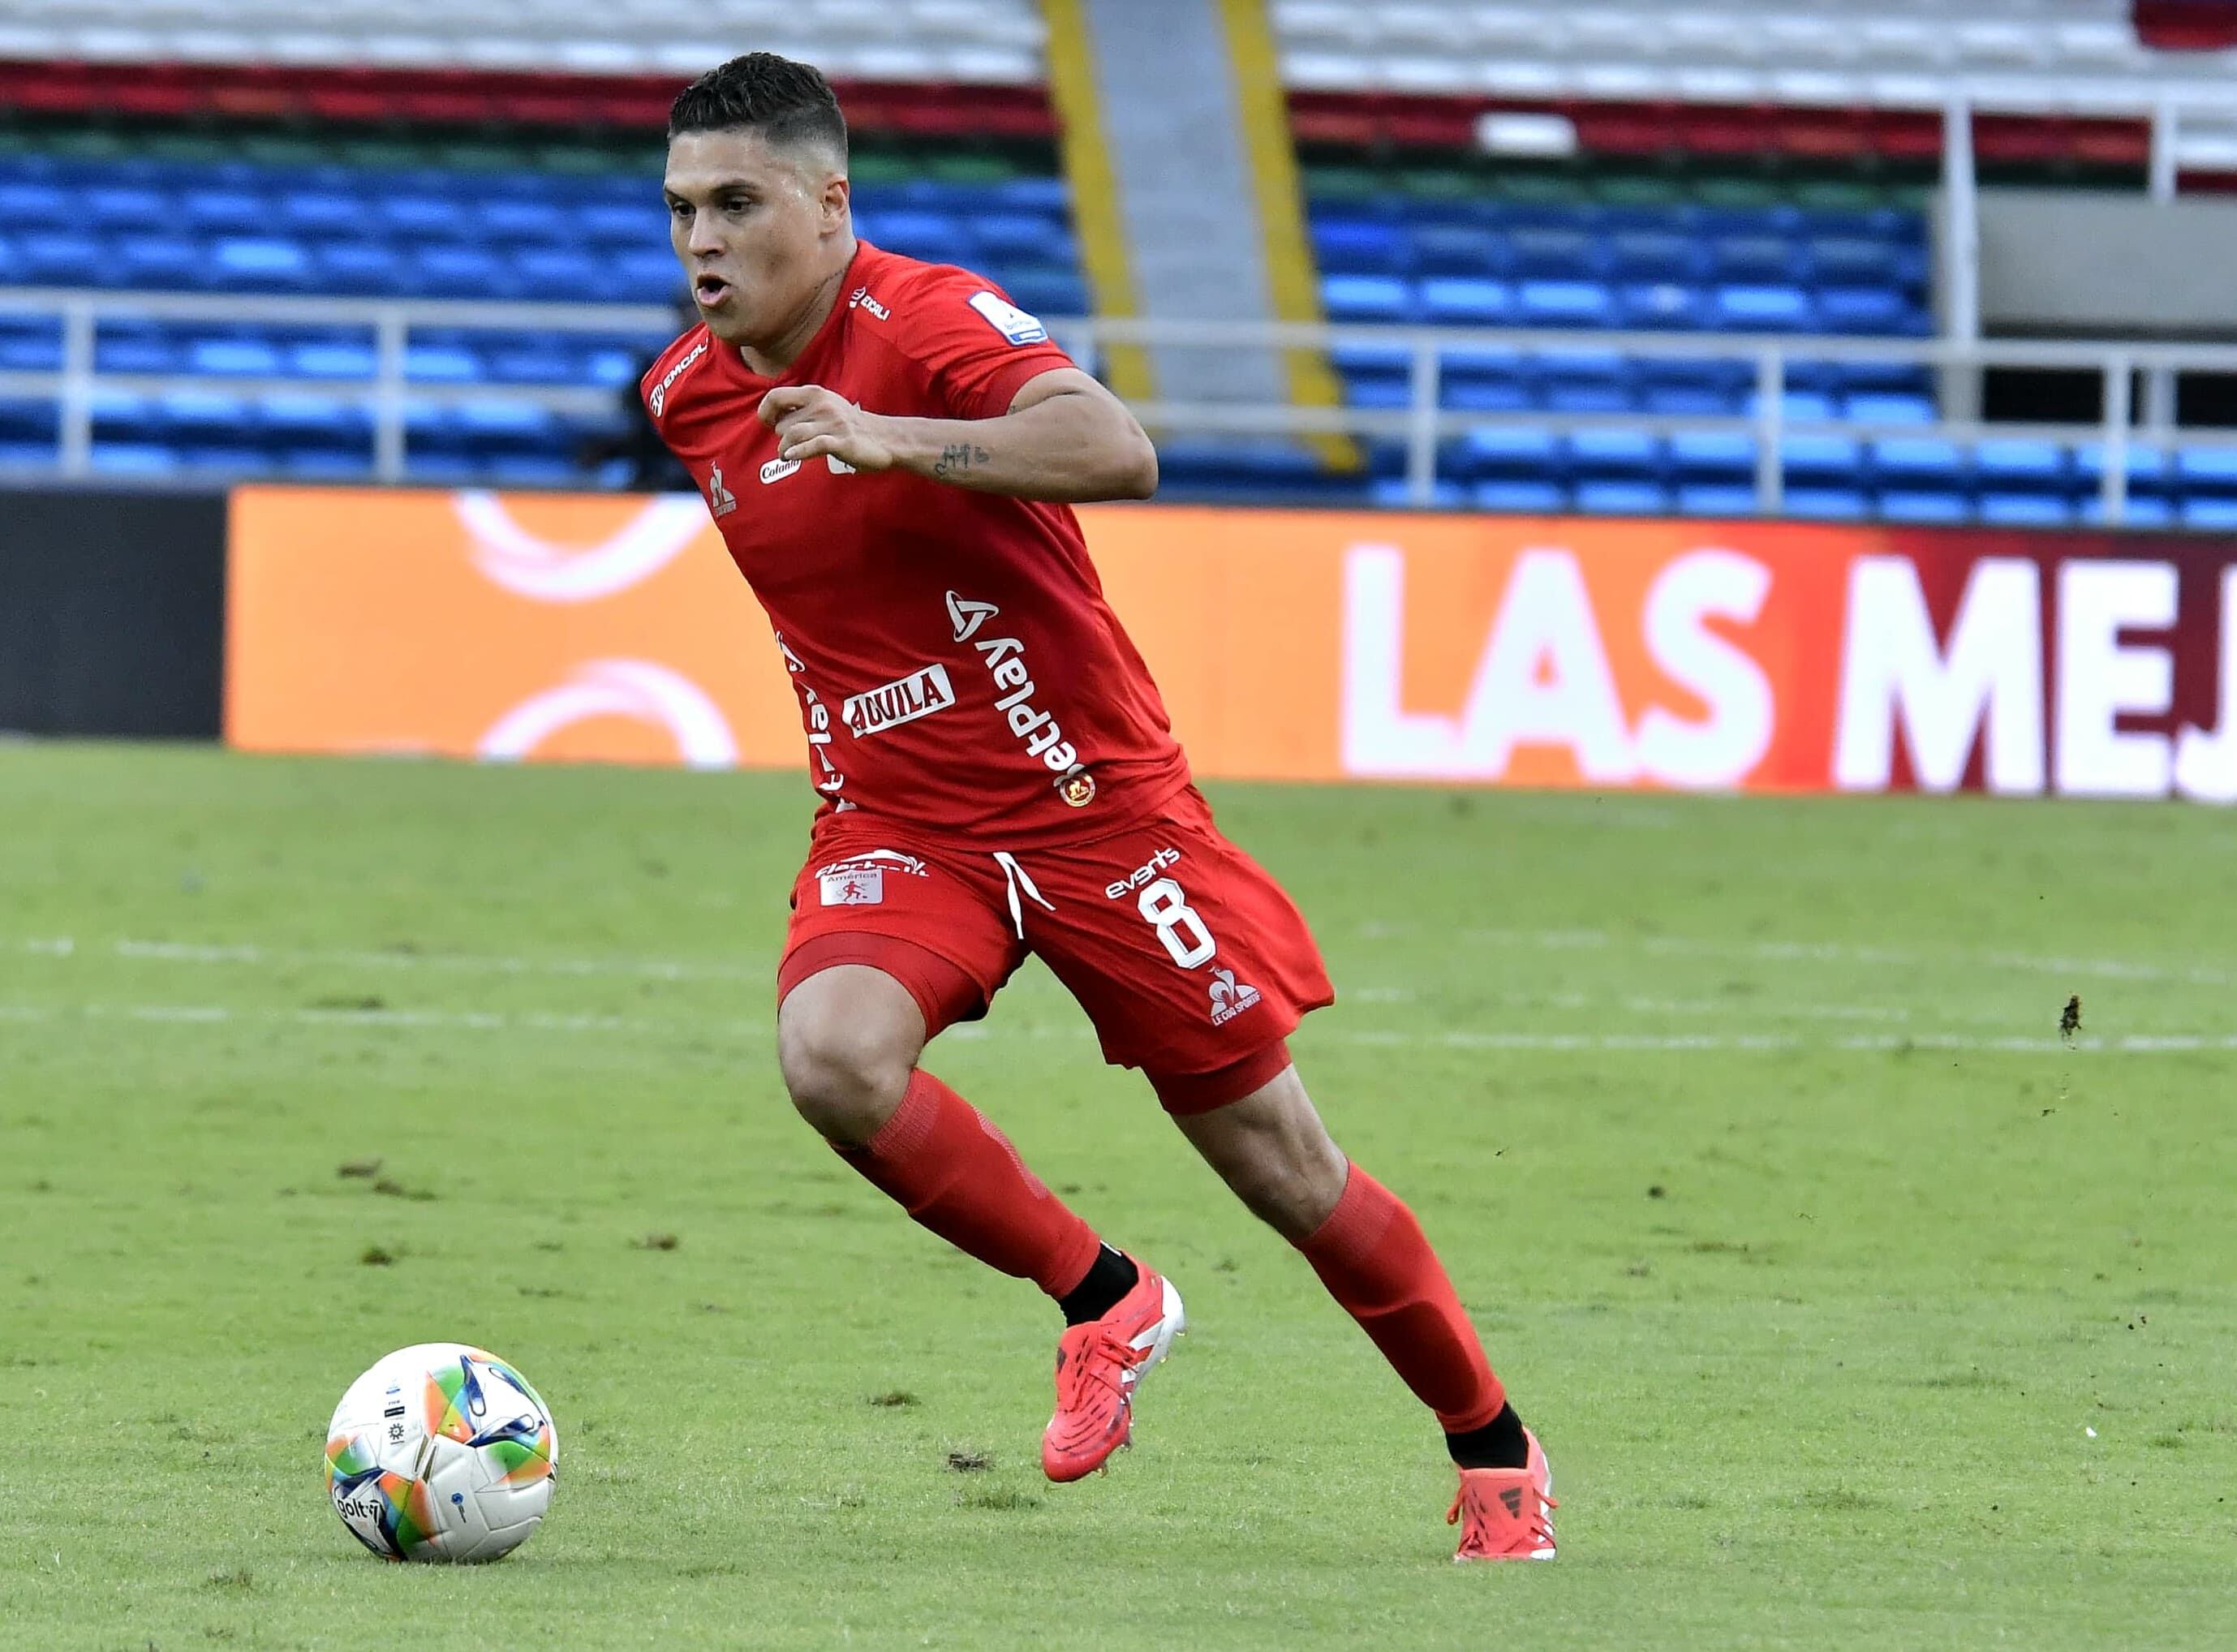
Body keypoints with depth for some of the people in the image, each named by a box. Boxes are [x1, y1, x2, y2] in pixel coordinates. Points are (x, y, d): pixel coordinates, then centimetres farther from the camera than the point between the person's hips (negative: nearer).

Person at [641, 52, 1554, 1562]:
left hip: (1095, 801, -5)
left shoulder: (930, 319, -17)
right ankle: (1103, 1301, -6)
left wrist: (903, 441, -45)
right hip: (893, 826, 5)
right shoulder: (688, 396, 3)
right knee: (831, 1056, -28)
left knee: (1280, 1165, 2)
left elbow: (1118, 450, -36)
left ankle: (1495, 1453, 22)